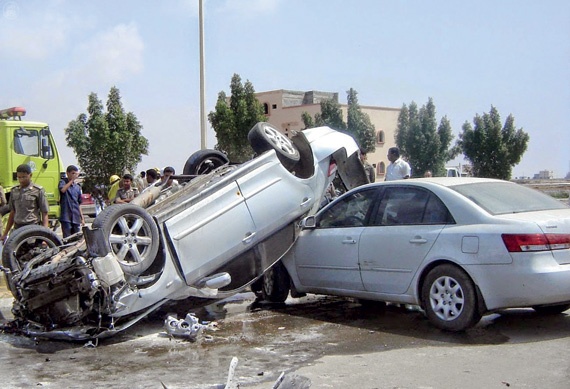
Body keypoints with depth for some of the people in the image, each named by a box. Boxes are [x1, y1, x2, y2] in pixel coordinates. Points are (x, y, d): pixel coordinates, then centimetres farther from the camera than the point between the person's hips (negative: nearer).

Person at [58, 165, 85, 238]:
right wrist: (72, 180, -26)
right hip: (66, 216, -5)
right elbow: (62, 190, -23)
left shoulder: (77, 187, 15)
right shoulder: (63, 182, 2)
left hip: (76, 218, 5)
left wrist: (82, 218, 15)